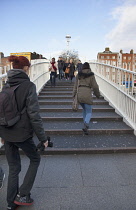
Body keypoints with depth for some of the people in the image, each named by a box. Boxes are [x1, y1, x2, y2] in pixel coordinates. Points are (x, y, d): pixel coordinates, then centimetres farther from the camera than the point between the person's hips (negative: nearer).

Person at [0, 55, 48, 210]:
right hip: (22, 134, -6)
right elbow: (34, 114, -19)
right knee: (35, 159, 21)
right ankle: (22, 195, 21)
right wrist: (42, 137, -11)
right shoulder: (28, 86, -15)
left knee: (13, 168, 20)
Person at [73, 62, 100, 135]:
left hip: (79, 95, 4)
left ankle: (86, 125, 31)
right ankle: (86, 125, -18)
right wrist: (97, 94, 15)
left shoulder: (78, 75, 11)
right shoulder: (91, 75, 1)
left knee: (84, 110, 25)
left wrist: (74, 96, 8)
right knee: (89, 112, 5)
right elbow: (95, 86, 0)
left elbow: (75, 86, 7)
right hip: (87, 95, -4)